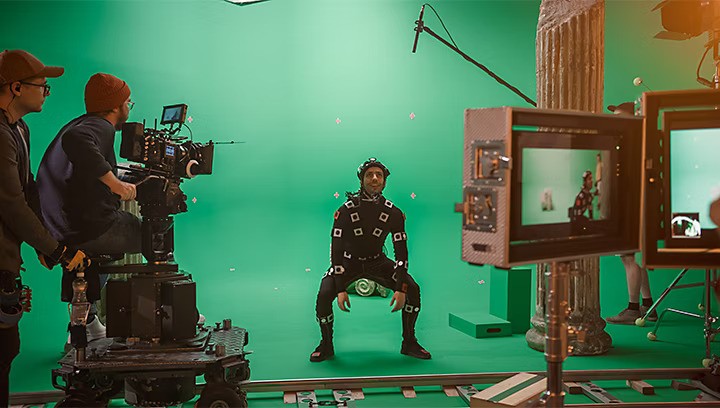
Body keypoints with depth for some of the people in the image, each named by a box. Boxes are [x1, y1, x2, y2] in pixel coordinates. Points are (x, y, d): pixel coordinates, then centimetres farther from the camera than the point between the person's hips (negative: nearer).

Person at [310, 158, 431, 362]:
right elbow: (336, 248, -18)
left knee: (412, 289, -16)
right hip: (349, 262, -2)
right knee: (324, 295, -26)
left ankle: (409, 343, 3)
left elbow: (401, 251, -9)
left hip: (377, 261, 2)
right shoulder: (346, 210, -19)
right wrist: (340, 289, -25)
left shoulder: (393, 213, -12)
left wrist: (401, 288, -18)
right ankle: (326, 346, 0)